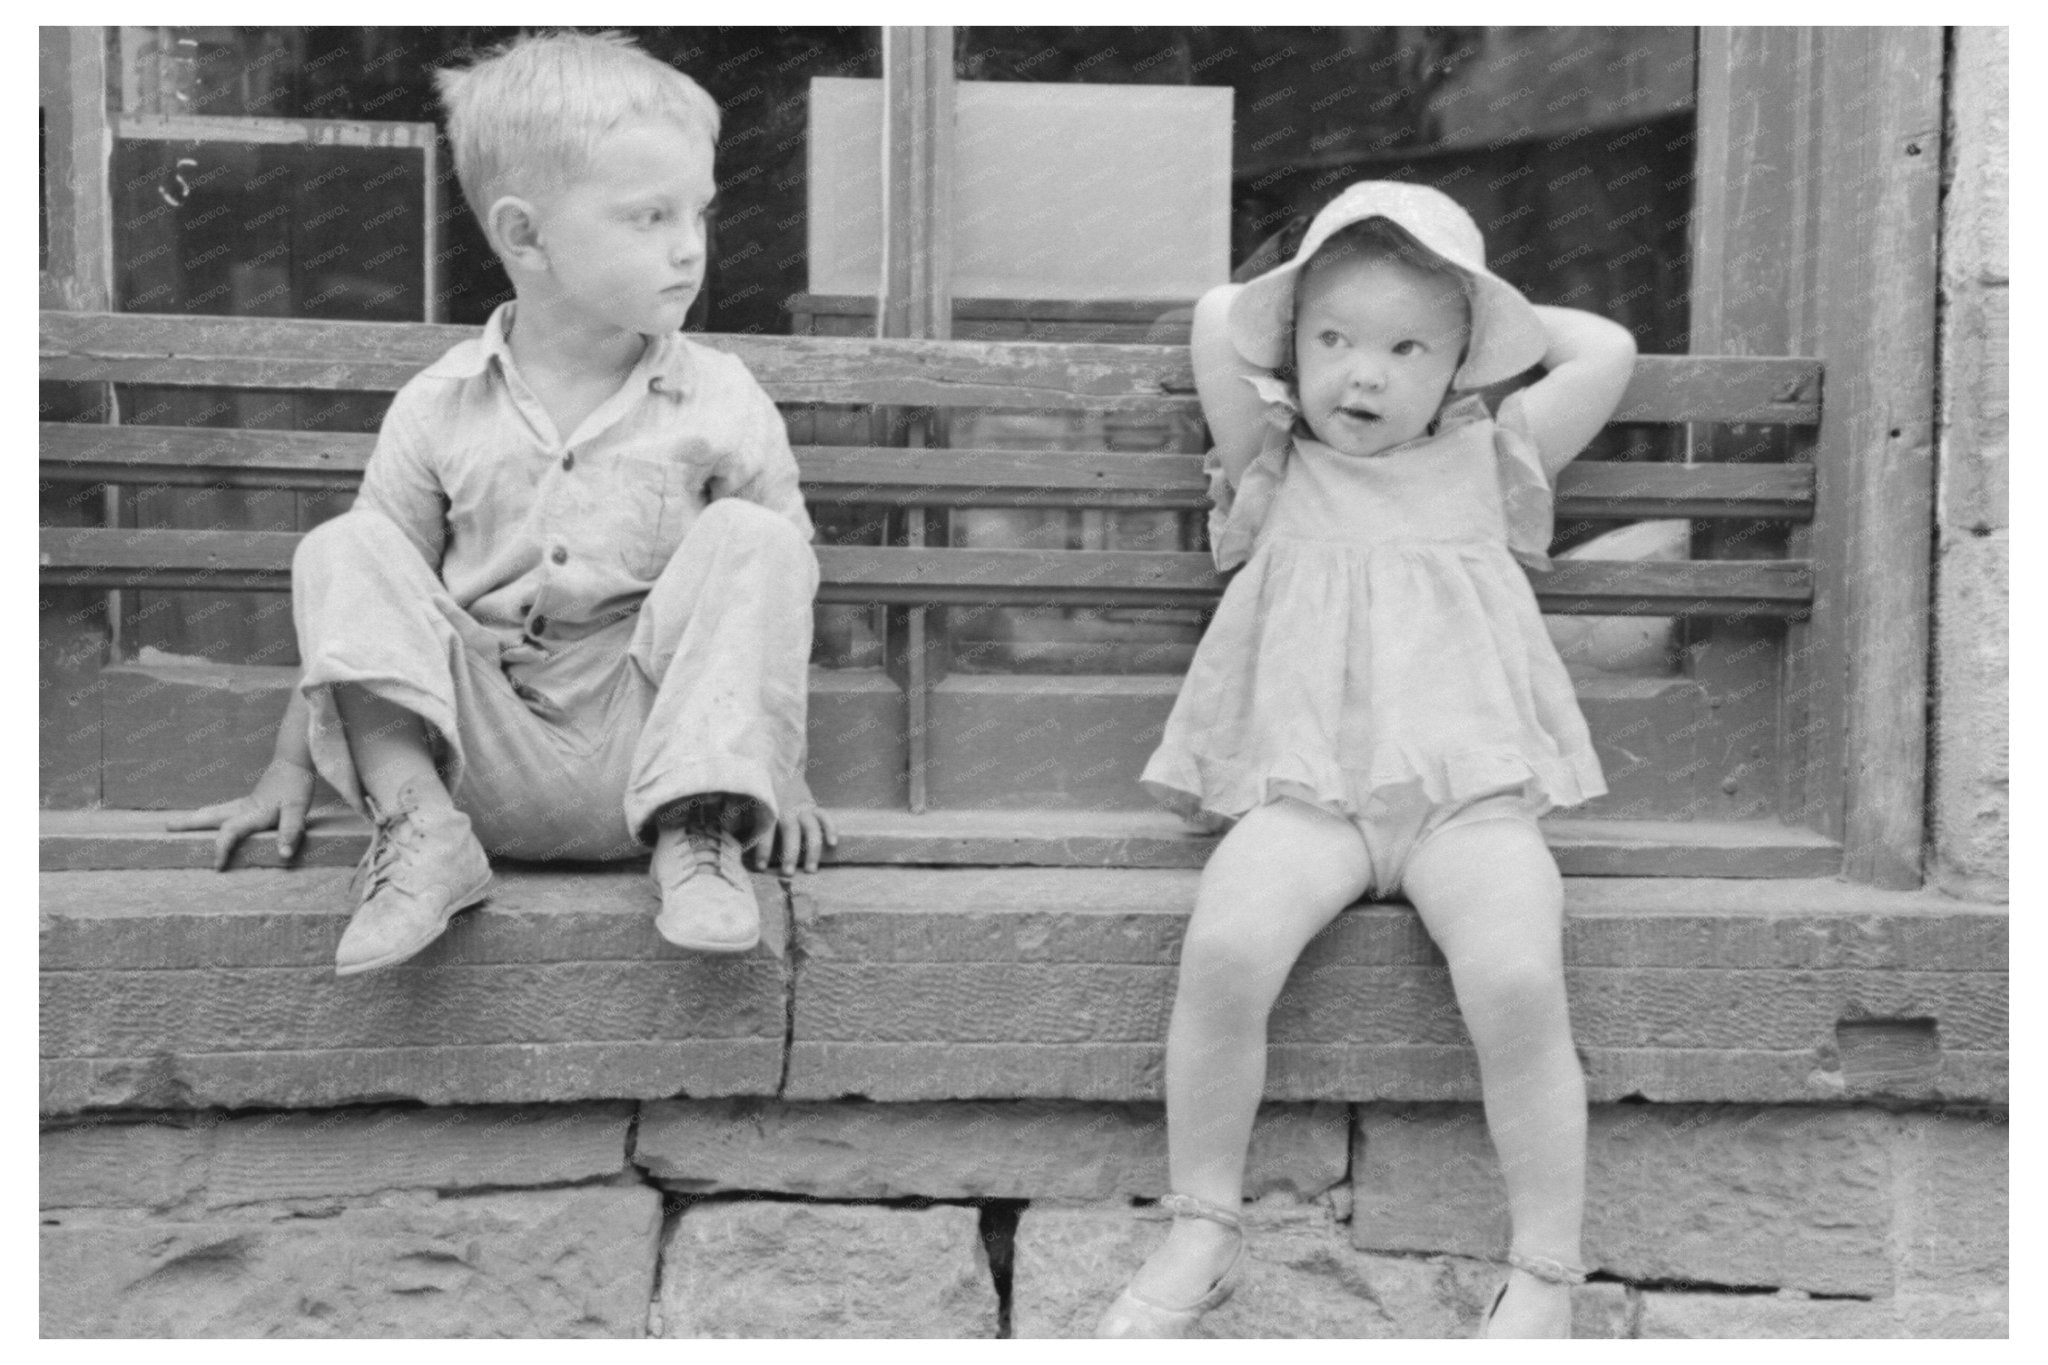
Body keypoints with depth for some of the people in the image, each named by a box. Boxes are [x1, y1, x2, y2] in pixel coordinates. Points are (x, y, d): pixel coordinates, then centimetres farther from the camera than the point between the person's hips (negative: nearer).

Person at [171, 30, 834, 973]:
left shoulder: (719, 403, -1)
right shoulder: (440, 408, 2)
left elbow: (781, 590, 5)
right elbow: (360, 610, 10)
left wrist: (775, 772, -2)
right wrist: (289, 770, 9)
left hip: (644, 746, -1)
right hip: (483, 746, 1)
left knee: (750, 539, -20)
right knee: (343, 550, -13)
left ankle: (696, 831, -23)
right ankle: (416, 819, -25)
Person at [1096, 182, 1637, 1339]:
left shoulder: (1486, 466, 15)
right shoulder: (1276, 471, 14)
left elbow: (1608, 352, 14)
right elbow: (1218, 319, 7)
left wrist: (1492, 321, 24)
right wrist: (1305, 307, 22)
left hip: (1472, 791, 0)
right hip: (1304, 791, 0)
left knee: (1516, 980, -28)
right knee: (1224, 949, -29)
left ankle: (1547, 1278, -9)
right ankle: (1202, 1234, -8)